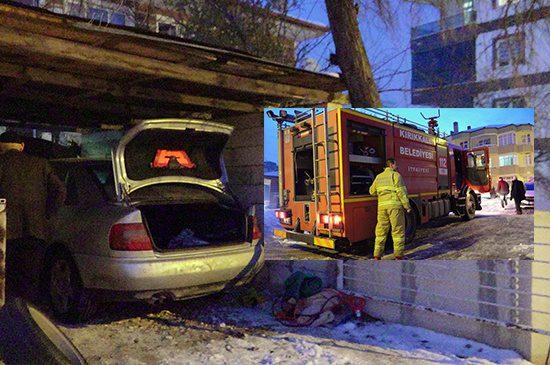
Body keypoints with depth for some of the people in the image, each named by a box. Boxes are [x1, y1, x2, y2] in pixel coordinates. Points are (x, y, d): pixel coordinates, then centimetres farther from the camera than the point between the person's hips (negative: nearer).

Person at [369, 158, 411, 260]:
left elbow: (372, 191, 21)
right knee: (398, 230, 2)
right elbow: (400, 191, -10)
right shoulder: (395, 175, -2)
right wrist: (407, 206, -7)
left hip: (382, 206, 5)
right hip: (395, 205, -5)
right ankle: (398, 255, 4)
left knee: (381, 231, 8)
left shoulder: (379, 176, 16)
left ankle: (377, 256, 7)